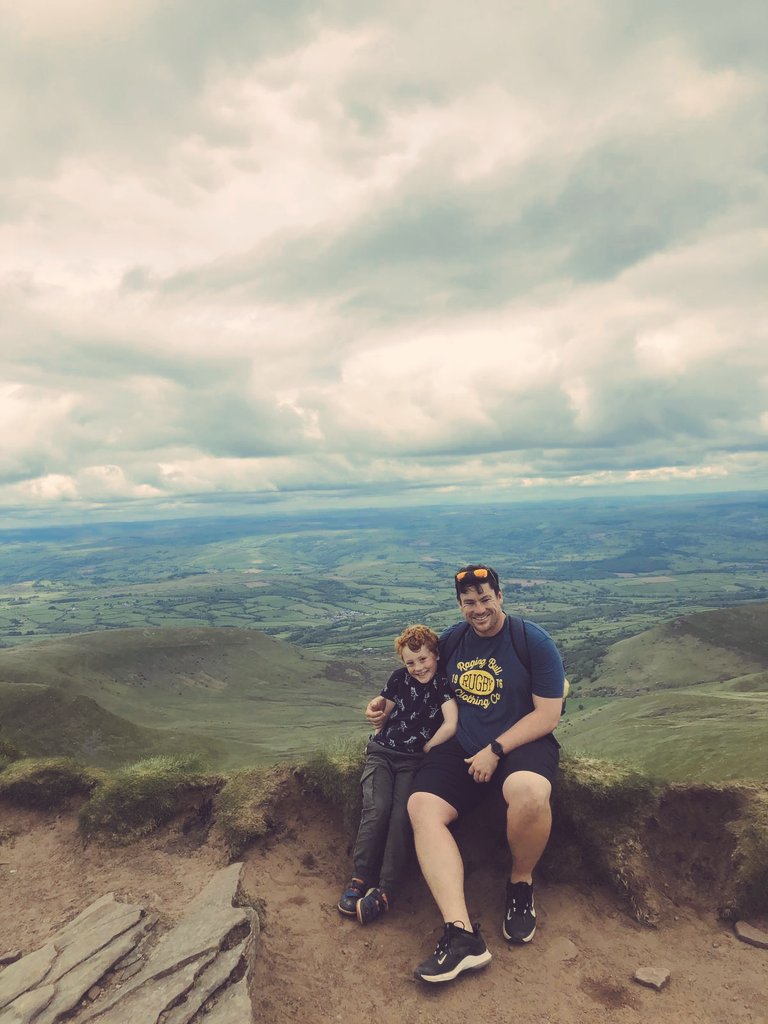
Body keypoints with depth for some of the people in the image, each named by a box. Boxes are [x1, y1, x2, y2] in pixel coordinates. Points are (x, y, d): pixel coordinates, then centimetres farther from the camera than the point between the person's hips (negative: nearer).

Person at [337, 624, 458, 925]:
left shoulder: (444, 683, -5)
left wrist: (424, 750, -8)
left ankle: (385, 890, -19)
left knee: (403, 813, -23)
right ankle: (360, 878, -10)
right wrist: (374, 711, -5)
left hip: (415, 760, -2)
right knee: (377, 808, -20)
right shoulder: (400, 678, 6)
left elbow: (450, 725, -16)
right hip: (382, 752, 2)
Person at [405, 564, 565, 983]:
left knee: (529, 792, -38)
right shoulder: (451, 639, 8)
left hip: (521, 742, -4)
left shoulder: (534, 642, -7)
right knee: (421, 807, -21)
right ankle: (461, 934, -25)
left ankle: (521, 882, -5)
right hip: (462, 746, 4)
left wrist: (496, 751, -16)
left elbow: (548, 714, -9)